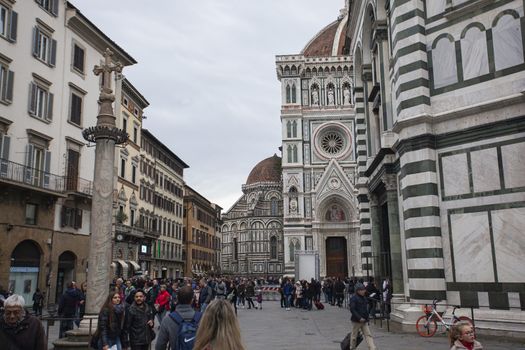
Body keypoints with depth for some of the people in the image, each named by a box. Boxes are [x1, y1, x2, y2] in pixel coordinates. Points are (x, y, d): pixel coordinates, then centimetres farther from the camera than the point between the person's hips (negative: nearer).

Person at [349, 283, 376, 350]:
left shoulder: (364, 298, 11)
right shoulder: (354, 298, -14)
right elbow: (352, 309, -20)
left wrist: (366, 318, 16)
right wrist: (359, 318, -25)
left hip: (364, 321, 7)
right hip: (356, 321, -7)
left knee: (368, 335, -1)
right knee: (354, 336, 7)